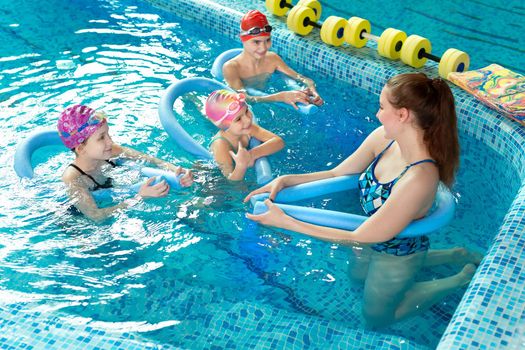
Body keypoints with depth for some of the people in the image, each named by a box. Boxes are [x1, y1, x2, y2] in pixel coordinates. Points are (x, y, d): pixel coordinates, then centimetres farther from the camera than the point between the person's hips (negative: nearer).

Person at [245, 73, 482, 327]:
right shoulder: (385, 137, -21)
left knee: (376, 319, 24)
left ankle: (464, 278, 26)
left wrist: (285, 222, -33)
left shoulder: (419, 178, -43)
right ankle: (454, 256, 36)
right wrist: (285, 180, -18)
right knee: (358, 274, 39)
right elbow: (336, 174, -5)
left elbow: (358, 239, -35)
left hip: (396, 254, -7)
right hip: (375, 240, 7)